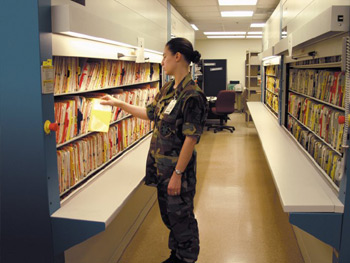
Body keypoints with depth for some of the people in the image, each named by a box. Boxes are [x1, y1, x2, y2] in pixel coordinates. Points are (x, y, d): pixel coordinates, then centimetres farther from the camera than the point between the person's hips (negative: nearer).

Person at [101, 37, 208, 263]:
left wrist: (178, 173, -20)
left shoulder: (192, 95, -20)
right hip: (161, 164, 9)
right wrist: (119, 103, 20)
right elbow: (151, 113, 19)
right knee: (168, 213, 21)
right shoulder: (168, 89, 7)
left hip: (178, 166, -8)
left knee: (181, 215, 8)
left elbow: (191, 139, -21)